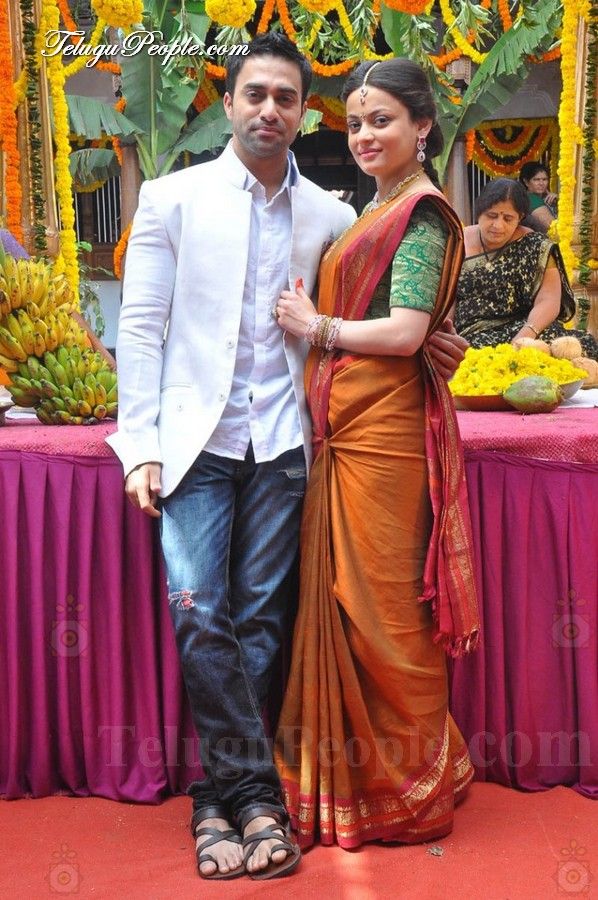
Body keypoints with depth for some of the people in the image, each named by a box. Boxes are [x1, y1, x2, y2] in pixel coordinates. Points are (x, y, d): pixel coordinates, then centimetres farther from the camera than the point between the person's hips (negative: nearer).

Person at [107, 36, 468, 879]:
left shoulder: (330, 217, 9)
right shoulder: (173, 198, 4)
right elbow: (141, 326, 1)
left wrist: (431, 346, -4)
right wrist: (139, 445, -6)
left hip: (282, 443, 1)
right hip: (195, 437, -1)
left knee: (258, 623, 2)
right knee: (199, 615, -10)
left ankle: (222, 797, 16)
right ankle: (259, 797, 5)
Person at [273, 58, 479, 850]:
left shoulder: (420, 213, -7)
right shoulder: (378, 211, 20)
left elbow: (405, 332, -17)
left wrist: (318, 326, -7)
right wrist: (318, 322, 8)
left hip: (382, 434, -9)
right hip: (344, 432, 9)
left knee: (381, 607, -1)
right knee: (344, 600, 11)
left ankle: (410, 789, 17)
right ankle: (355, 779, 25)